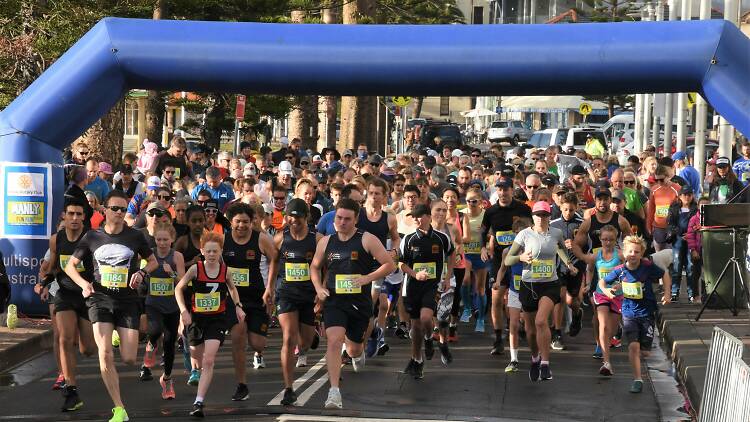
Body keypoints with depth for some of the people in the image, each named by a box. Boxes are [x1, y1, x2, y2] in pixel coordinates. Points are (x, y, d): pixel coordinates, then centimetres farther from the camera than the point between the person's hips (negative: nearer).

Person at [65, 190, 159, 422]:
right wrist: (83, 283, -9)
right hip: (100, 299, 0)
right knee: (105, 354, -15)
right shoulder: (92, 237, 4)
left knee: (129, 359, -5)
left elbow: (152, 261, 16)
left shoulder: (135, 236, 3)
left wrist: (141, 273, -6)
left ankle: (121, 337, 34)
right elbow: (70, 265, 9)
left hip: (128, 300, 0)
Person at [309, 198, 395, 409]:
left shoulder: (367, 240, -6)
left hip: (360, 303, -1)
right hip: (334, 301, 1)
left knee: (354, 349, 14)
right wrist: (318, 288, 4)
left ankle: (357, 353, 55)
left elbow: (390, 265, -6)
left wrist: (368, 278, -17)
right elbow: (315, 267, 21)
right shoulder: (326, 242, 5)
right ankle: (334, 392, -23)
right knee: (334, 341, -21)